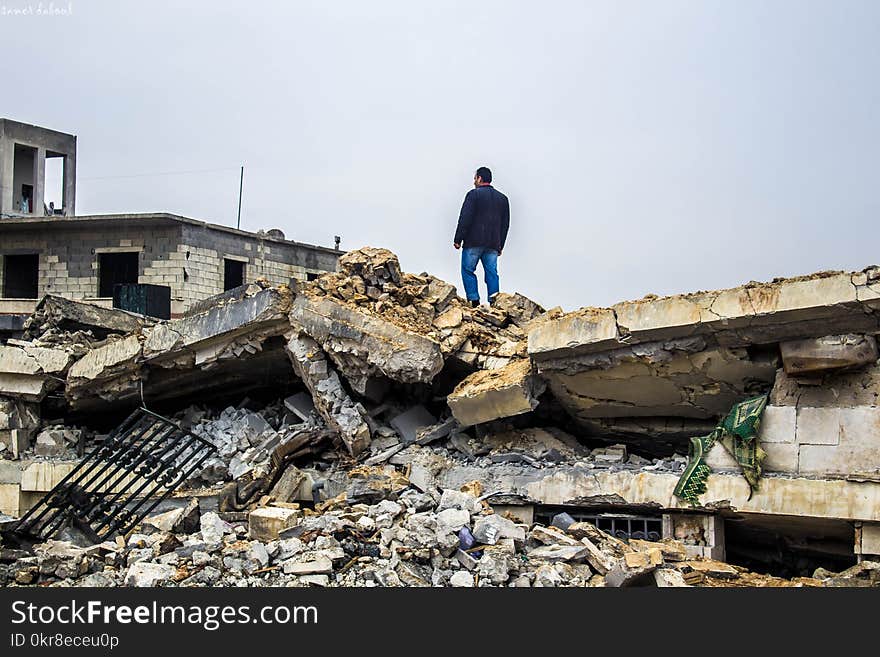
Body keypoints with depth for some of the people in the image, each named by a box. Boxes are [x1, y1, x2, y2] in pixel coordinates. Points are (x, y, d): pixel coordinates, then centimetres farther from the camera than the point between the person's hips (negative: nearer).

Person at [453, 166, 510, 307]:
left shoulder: (473, 194, -4)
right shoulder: (503, 198, 14)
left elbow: (465, 219, -10)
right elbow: (505, 224, 17)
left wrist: (458, 239, -6)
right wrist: (500, 245, 21)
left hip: (473, 242, -5)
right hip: (493, 244, 5)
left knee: (468, 270, 3)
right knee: (491, 272, 4)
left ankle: (474, 301, -5)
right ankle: (493, 300, -9)